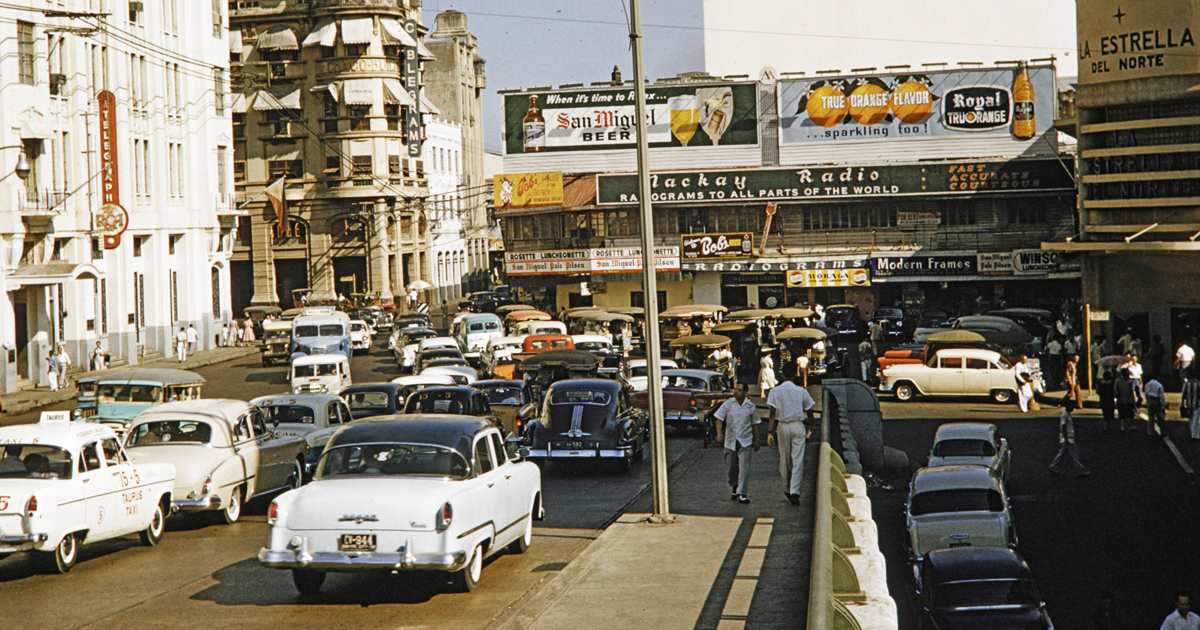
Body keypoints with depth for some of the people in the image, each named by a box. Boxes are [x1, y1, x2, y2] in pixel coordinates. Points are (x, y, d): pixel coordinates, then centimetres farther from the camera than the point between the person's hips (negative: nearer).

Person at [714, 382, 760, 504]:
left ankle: (742, 494, -14)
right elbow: (719, 419, 1)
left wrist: (756, 440, 13)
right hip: (730, 440, 1)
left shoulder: (751, 407, 2)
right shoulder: (727, 404, 1)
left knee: (744, 467, -12)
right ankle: (734, 489, 31)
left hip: (745, 441, -1)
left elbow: (755, 424, 11)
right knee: (732, 468, 9)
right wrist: (719, 432, -15)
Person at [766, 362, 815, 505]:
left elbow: (773, 413, -8)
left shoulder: (775, 391, -3)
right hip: (798, 425, 0)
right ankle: (794, 491, -13)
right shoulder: (801, 391, 1)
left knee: (784, 460, 14)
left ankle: (787, 489, 25)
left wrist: (770, 432, -8)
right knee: (797, 460, -2)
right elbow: (808, 408, 7)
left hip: (783, 426, 1)